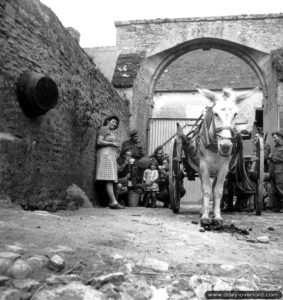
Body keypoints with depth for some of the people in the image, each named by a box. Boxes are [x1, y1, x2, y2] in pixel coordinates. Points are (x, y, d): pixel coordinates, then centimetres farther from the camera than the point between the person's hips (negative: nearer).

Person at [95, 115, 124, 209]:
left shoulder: (111, 132, 28)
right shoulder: (103, 129, 0)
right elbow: (99, 142, -12)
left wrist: (116, 149, 10)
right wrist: (112, 143, -10)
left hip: (111, 156, 9)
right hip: (105, 155, -9)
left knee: (110, 180, 3)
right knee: (108, 179, -14)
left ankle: (111, 201, 1)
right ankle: (114, 202, -20)